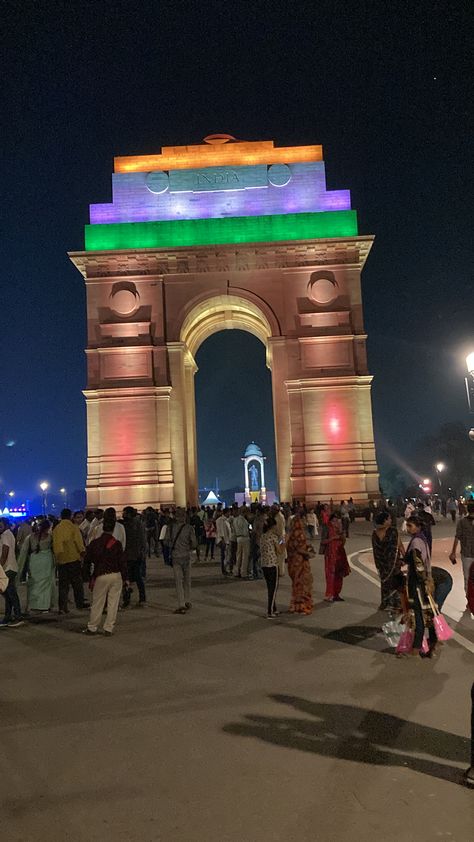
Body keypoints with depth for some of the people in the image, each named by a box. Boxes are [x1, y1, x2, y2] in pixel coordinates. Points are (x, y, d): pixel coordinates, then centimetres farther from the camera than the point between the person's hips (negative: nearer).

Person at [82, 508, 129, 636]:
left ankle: (92, 627, 20)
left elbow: (86, 560, 7)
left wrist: (92, 570, 28)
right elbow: (122, 562, -4)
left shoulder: (94, 543, -3)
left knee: (97, 603, 11)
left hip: (100, 576, 0)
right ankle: (108, 628, 9)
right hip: (116, 575, 0)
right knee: (113, 603, 7)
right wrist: (125, 578, 5)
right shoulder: (117, 544, -6)